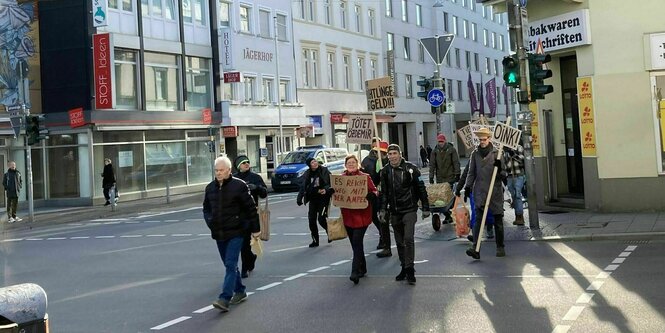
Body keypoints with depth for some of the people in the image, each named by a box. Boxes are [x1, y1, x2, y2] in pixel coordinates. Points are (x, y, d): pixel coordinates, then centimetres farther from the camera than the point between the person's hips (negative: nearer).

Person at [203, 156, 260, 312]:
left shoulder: (239, 185, -10)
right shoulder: (210, 187, 8)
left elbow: (251, 208, -6)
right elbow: (206, 208, 22)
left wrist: (255, 229, -4)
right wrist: (210, 222, 5)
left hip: (235, 232, -6)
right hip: (219, 234, 6)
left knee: (231, 265, -13)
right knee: (229, 265, 15)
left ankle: (224, 299, -18)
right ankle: (240, 292, 30)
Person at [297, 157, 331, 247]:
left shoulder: (324, 171, -6)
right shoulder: (307, 174, 5)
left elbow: (331, 183, -8)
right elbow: (303, 187, 6)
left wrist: (326, 190, -26)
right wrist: (299, 198, -4)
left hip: (323, 198, -5)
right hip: (313, 199, 5)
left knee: (321, 219, -12)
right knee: (312, 220, 4)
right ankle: (315, 240, 18)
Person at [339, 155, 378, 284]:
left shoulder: (365, 177, -3)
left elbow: (375, 191, -2)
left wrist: (370, 195, -23)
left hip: (362, 215, -5)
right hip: (347, 216, 5)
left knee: (357, 242, -13)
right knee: (355, 243, 13)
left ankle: (356, 272, -12)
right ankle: (362, 269, 28)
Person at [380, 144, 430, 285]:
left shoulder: (410, 169, -7)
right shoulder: (385, 171, 5)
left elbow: (421, 189, -1)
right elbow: (384, 192, 13)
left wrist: (425, 208, -1)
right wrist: (383, 209, 5)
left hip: (409, 210, -4)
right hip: (394, 212, 4)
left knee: (408, 239, -14)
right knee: (399, 242, 10)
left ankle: (410, 270, -8)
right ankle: (404, 268, 21)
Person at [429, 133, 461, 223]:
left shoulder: (451, 149, 0)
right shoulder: (435, 151, 7)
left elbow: (456, 162, 0)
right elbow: (432, 164, 8)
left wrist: (457, 174, -5)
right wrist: (431, 176, 3)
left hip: (450, 177, -3)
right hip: (440, 178, 3)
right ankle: (448, 216, 7)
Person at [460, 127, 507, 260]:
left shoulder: (497, 153, 0)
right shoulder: (475, 153, 6)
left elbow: (503, 174, 1)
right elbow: (472, 173, 13)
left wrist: (499, 169, -19)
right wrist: (467, 186, 2)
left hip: (495, 191, -1)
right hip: (480, 191, 1)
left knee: (498, 220, 7)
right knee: (478, 219, -10)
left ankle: (500, 247, 20)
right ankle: (475, 247, -17)